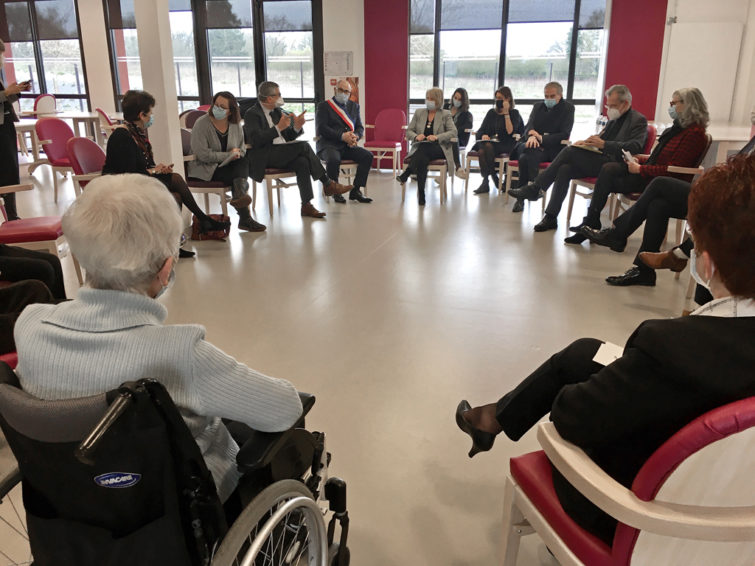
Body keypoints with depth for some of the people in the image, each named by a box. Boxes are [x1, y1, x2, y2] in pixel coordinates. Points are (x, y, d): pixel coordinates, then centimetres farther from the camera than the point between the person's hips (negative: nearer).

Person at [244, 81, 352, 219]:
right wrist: (278, 128, -22)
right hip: (263, 158, -7)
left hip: (282, 155, 7)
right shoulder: (252, 114, -4)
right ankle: (328, 184, -12)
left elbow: (287, 138, 18)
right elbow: (255, 140, -19)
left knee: (303, 162, -25)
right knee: (304, 146, -22)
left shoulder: (277, 111, 19)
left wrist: (297, 126, -3)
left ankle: (306, 205, -26)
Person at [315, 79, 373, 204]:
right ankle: (335, 192, -15)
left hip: (348, 146, 5)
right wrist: (342, 136, -19)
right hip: (329, 145, -5)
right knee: (333, 160, -37)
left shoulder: (354, 106, 19)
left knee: (368, 156, -19)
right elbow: (321, 128, -9)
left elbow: (360, 128, 15)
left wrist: (355, 136, -10)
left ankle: (355, 191, -12)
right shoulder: (324, 106, 4)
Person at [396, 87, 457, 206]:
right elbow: (408, 131, 14)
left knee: (424, 149, -38)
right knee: (423, 160, -37)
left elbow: (453, 132, -2)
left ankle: (406, 174, -41)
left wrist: (437, 137, -18)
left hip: (438, 149, -2)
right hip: (420, 148, 2)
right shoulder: (419, 113, 18)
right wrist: (416, 136, -11)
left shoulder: (445, 115, 10)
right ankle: (421, 195, -43)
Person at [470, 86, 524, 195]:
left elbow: (510, 131, -8)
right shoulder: (491, 112, 21)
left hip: (505, 145, -3)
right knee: (482, 150, -33)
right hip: (488, 141, 4)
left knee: (488, 146, -35)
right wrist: (483, 135, -8)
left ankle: (486, 181, -25)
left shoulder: (514, 113, 8)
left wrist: (506, 113, -8)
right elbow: (480, 131, 16)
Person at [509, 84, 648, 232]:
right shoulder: (614, 118, 25)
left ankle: (536, 188, -20)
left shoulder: (639, 120, 0)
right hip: (600, 161, 8)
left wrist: (604, 144, -21)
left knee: (571, 151, -23)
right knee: (565, 169, -20)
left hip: (613, 165, -7)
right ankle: (550, 217, -23)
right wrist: (586, 142, 3)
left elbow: (635, 147, -15)